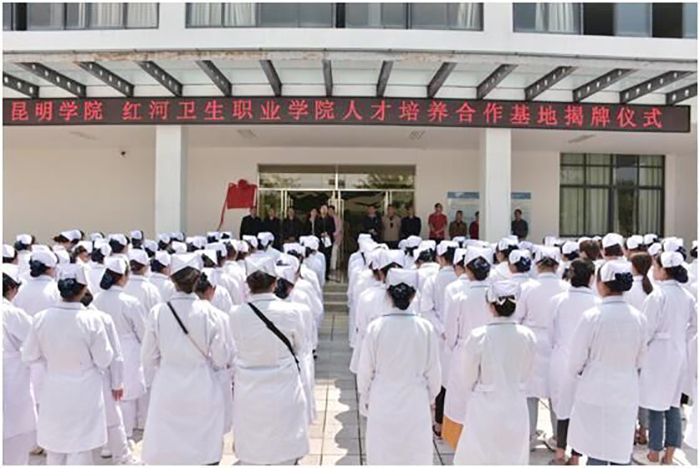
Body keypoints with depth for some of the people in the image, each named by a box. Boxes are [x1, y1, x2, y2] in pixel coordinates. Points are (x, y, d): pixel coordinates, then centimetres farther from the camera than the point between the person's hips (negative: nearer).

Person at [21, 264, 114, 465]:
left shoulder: (41, 318, -12)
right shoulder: (91, 321, -20)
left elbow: (29, 356, -2)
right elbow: (104, 360, -12)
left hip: (54, 393, 3)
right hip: (84, 394, -3)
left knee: (54, 451, 21)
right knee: (80, 451, 9)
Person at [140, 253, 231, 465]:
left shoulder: (157, 312, -9)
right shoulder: (208, 312, -12)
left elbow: (149, 358, 0)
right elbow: (221, 358, -7)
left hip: (168, 390, 1)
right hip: (202, 391, -1)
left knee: (167, 452, 11)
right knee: (204, 451, 12)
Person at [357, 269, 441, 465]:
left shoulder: (376, 327, -14)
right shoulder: (425, 328, -13)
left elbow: (365, 370, -5)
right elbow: (433, 371, -3)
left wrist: (365, 398, 12)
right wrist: (430, 396, 15)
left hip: (382, 403, 0)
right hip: (415, 403, 0)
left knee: (382, 455, 15)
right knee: (415, 454, 14)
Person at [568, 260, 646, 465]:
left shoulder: (592, 316, -16)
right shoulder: (638, 317, -3)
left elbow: (576, 360, -8)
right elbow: (639, 359, 9)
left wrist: (578, 373, 12)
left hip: (596, 393, -4)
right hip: (627, 393, 4)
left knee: (597, 454, 6)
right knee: (622, 452, 14)